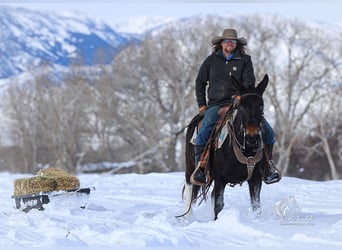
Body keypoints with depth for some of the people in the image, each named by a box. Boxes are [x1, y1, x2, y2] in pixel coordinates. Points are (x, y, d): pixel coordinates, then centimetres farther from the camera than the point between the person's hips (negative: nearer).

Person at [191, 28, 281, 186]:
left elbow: (249, 80, -4)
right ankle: (199, 166, -14)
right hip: (216, 105, -1)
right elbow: (200, 82, 19)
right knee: (203, 133, -26)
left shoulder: (245, 60, 8)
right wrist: (202, 104, 11)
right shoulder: (211, 61, 10)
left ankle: (267, 163, 2)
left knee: (267, 130, -13)